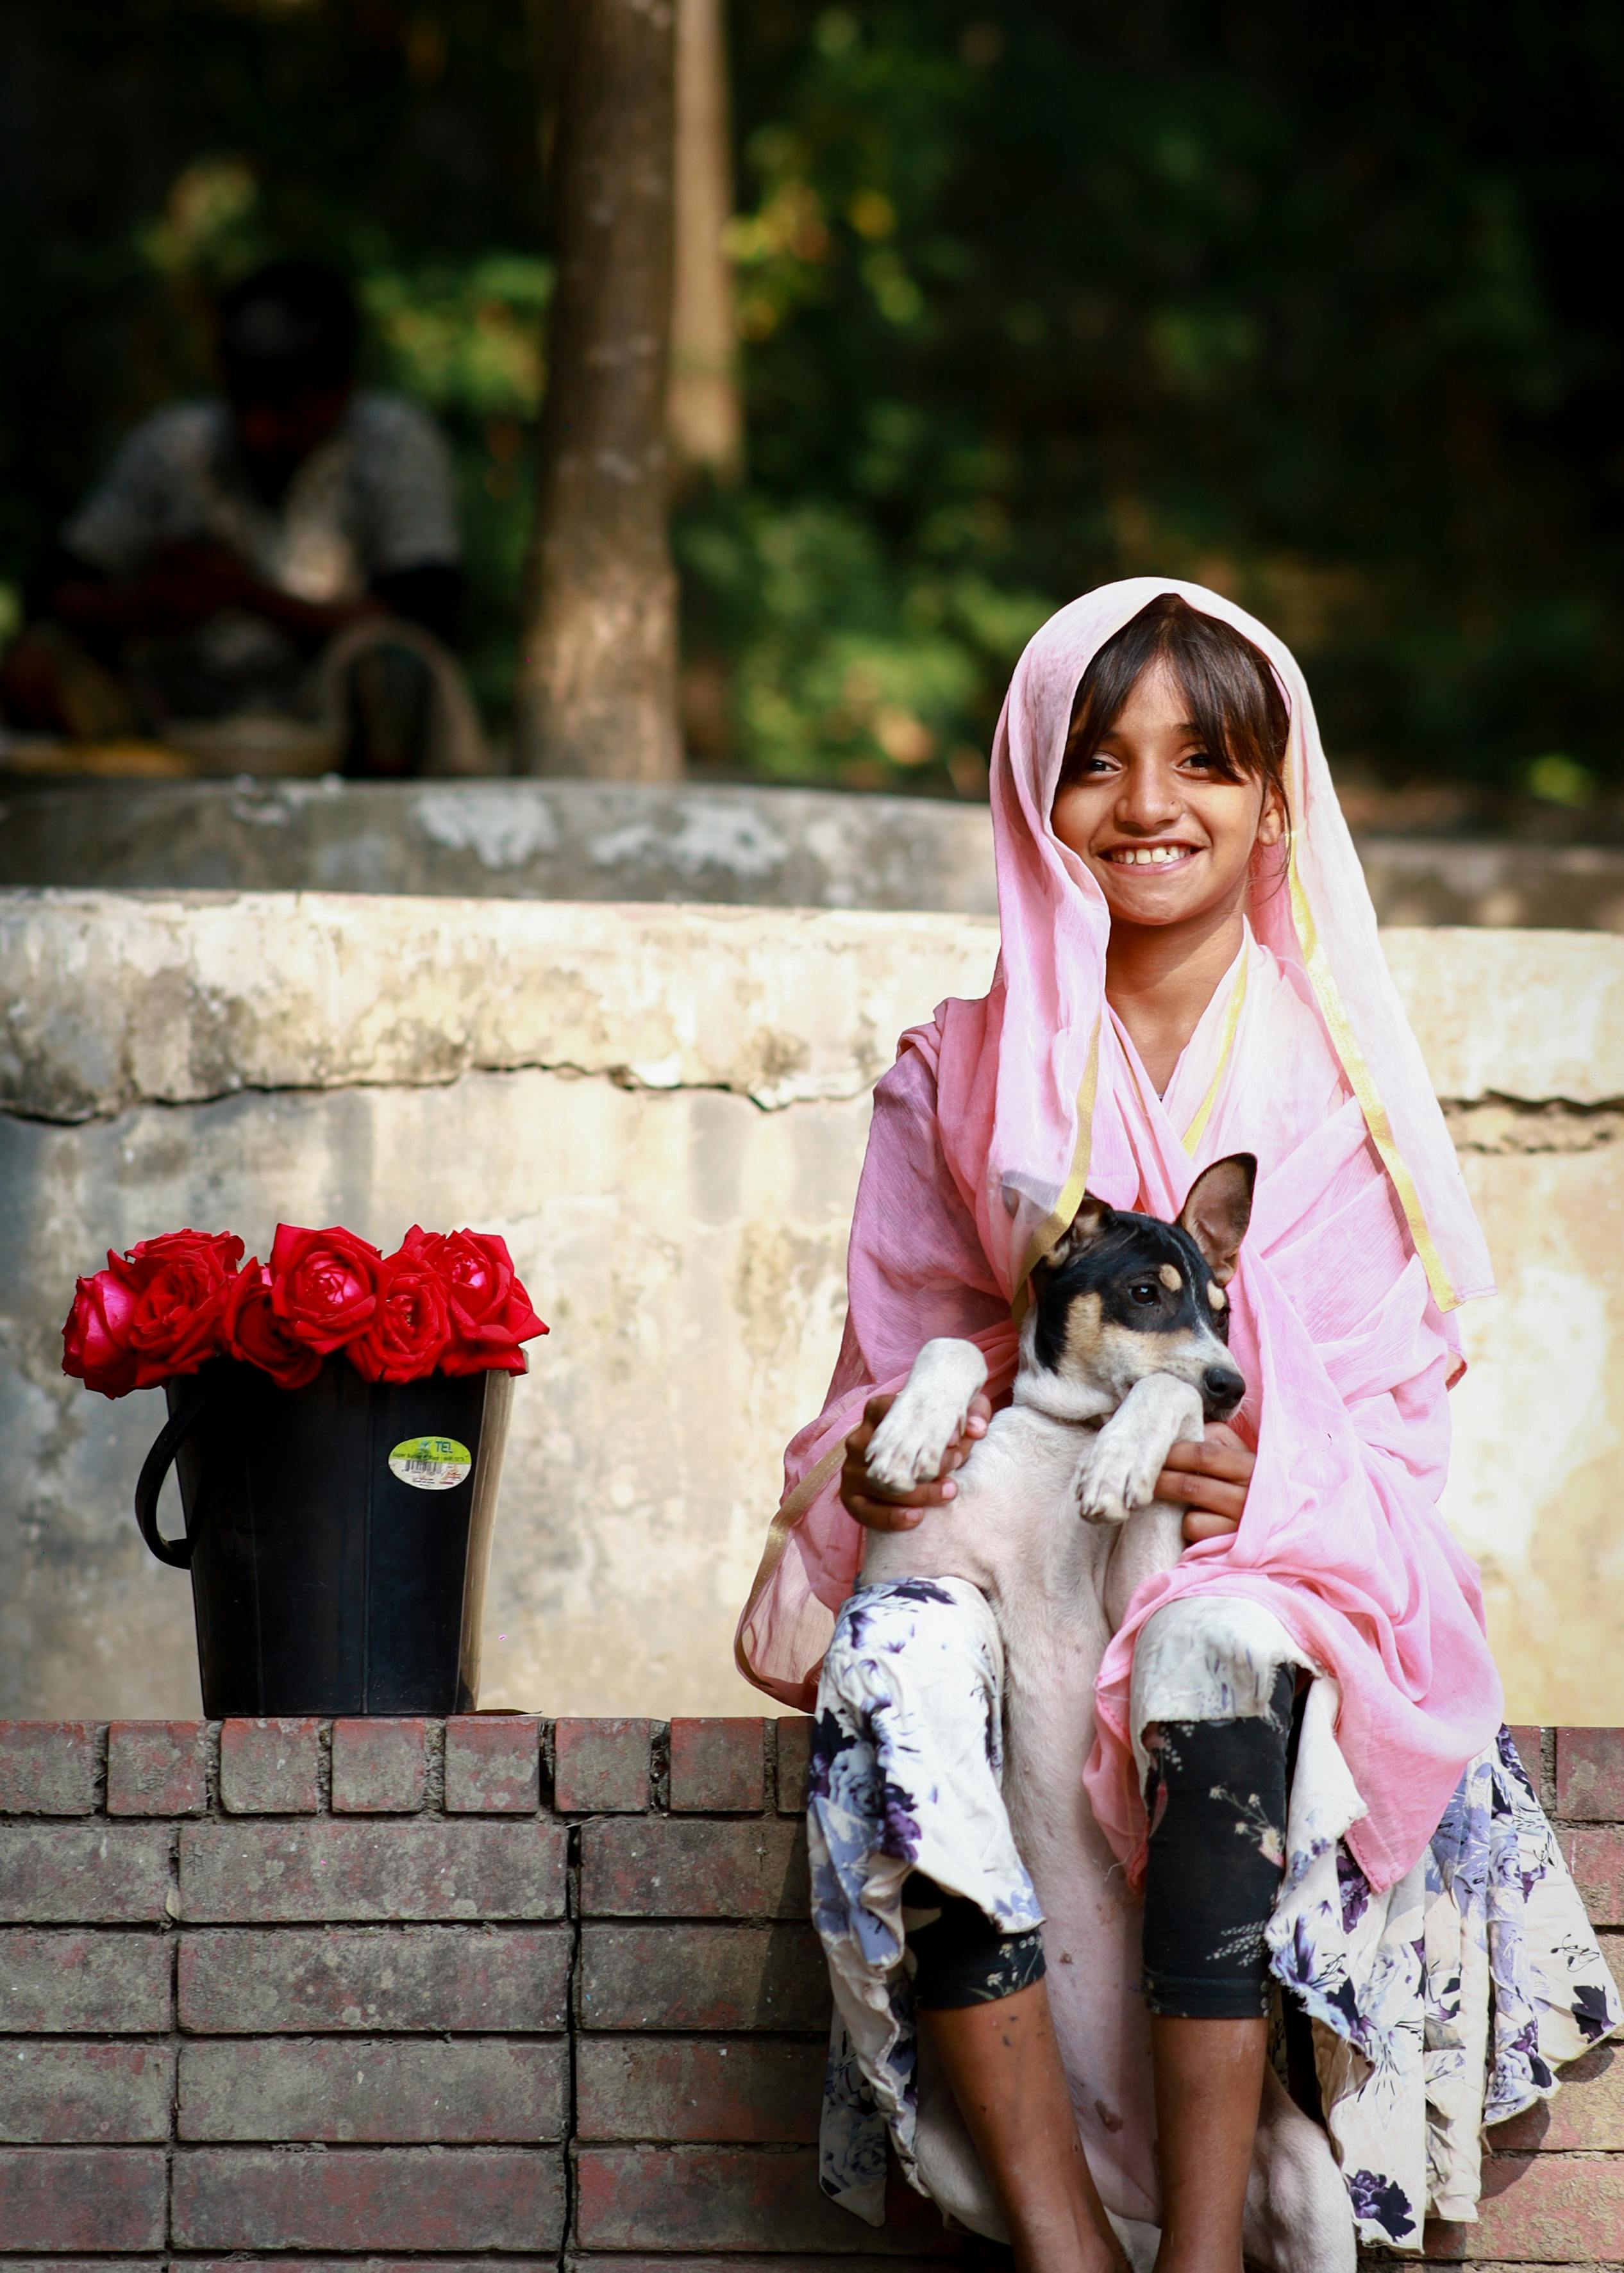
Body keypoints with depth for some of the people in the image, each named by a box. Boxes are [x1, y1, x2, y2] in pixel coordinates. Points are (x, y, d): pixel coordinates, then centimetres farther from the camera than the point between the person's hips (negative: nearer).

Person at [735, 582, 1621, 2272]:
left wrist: (1289, 1488, -17)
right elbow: (888, 1370, 12)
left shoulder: (1342, 1083, 6)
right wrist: (868, 1470, -11)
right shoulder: (956, 1083, 10)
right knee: (895, 1657, -34)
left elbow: (1403, 1417, 5)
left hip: (1281, 1572, -1)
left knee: (1219, 1646, -38)